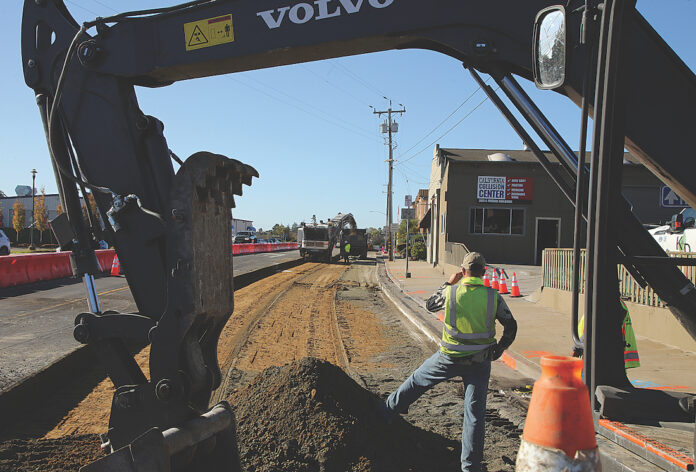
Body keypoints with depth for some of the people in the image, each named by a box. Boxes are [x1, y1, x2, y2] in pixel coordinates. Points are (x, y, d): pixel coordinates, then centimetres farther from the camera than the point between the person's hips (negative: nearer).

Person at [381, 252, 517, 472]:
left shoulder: (451, 292, -9)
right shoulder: (493, 296, -6)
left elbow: (429, 305, 10)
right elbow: (511, 326, 0)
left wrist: (448, 283, 17)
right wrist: (498, 350, 14)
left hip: (449, 358, -1)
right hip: (480, 362, 1)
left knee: (417, 380, 21)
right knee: (475, 412, 7)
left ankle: (387, 410, 39)